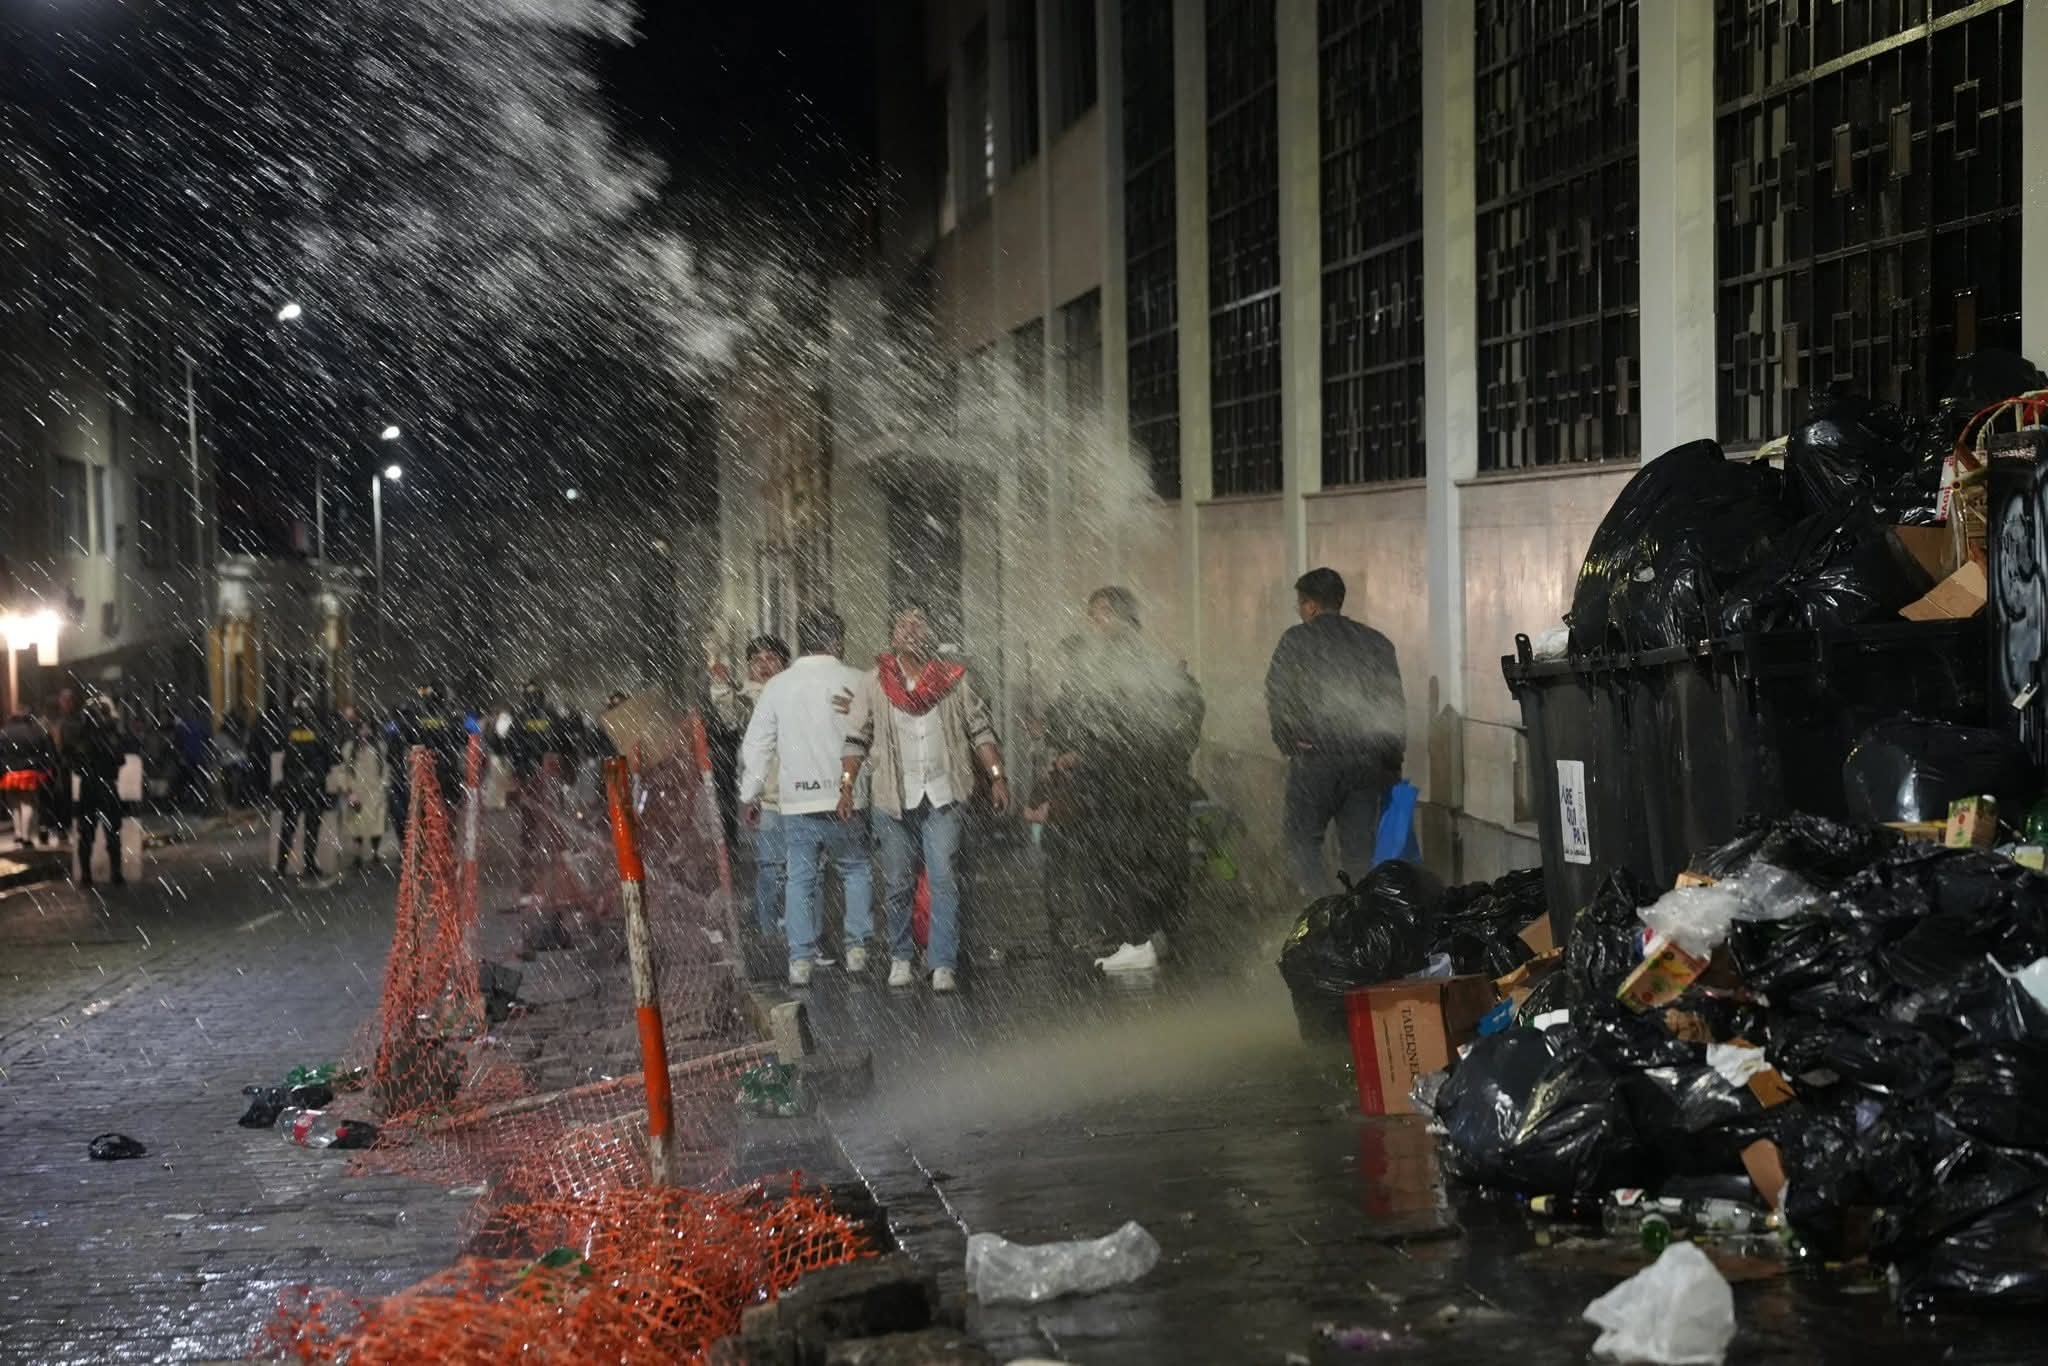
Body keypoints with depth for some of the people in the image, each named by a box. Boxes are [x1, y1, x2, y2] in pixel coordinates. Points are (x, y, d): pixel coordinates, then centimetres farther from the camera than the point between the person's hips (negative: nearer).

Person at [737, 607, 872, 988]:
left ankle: (800, 960, 4)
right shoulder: (853, 682, -4)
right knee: (856, 870, 14)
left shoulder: (777, 686, 4)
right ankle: (857, 947, 8)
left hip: (795, 800, 2)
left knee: (799, 878, 7)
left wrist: (749, 795, 13)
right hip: (842, 799, -2)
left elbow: (756, 745, 6)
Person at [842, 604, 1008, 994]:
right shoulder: (873, 683, 6)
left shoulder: (955, 678, 7)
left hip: (943, 796, 0)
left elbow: (980, 730, 9)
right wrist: (846, 787, -2)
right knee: (897, 884, 7)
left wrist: (997, 776, 0)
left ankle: (944, 964, -5)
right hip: (893, 797, 0)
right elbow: (857, 739, 7)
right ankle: (900, 958, 21)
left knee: (945, 881, -7)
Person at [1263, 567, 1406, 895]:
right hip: (1367, 760, 4)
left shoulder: (1297, 640, -2)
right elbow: (1395, 705, 11)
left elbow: (1276, 696, -7)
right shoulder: (1378, 643, 11)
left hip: (1315, 758, -4)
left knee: (1303, 842, 4)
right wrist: (1392, 763, 15)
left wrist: (1289, 742, 5)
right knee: (1359, 848, 9)